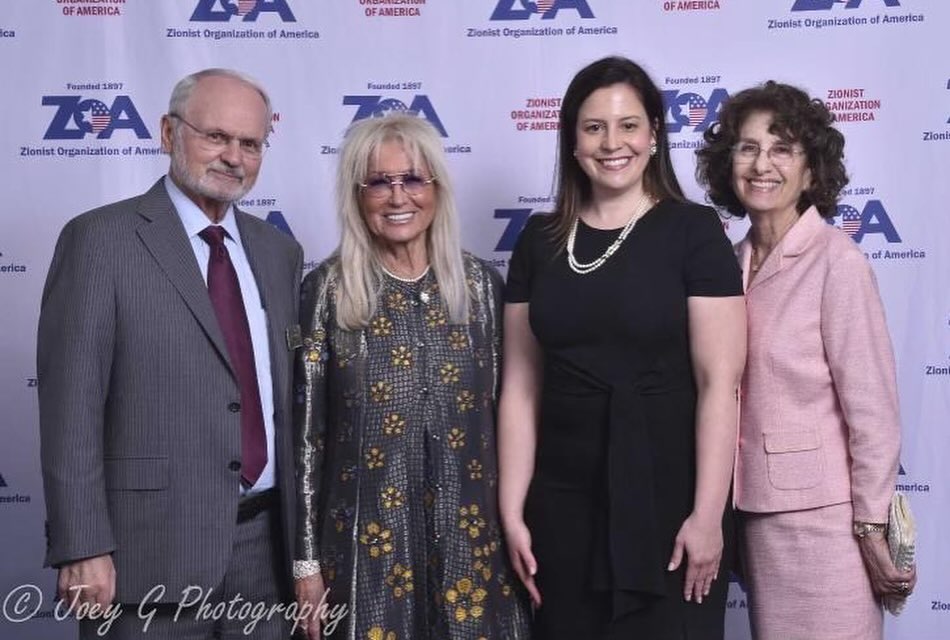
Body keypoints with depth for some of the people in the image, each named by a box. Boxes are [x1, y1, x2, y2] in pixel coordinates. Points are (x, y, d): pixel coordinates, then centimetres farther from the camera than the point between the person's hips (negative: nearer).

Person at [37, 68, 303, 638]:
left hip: (266, 547, 5)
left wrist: (304, 536, 12)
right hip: (152, 550, -5)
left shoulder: (279, 251, 11)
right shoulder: (101, 239, -6)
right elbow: (70, 406, -10)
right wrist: (82, 549, -14)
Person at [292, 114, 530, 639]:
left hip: (472, 535, 2)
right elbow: (305, 430, -3)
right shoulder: (327, 290, -5)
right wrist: (306, 559, -3)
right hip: (367, 541, -2)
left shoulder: (480, 284, 1)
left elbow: (504, 414, 7)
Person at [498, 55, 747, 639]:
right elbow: (520, 388, 4)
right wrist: (512, 511, 1)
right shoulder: (540, 240, 5)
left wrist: (708, 514, -13)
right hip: (563, 506, 3)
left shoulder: (694, 231, -5)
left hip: (668, 502, -3)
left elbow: (719, 383, -9)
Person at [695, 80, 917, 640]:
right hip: (755, 508, 6)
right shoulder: (736, 263, 5)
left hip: (822, 512, -6)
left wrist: (872, 526, -11)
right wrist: (722, 516, 10)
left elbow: (872, 406, -13)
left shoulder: (838, 262, -13)